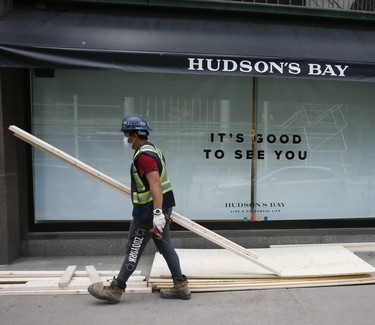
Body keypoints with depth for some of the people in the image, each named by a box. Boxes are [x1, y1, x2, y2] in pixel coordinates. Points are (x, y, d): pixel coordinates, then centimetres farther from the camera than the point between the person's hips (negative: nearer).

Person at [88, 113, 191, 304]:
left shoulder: (144, 155, -18)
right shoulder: (151, 149, 14)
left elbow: (155, 184, -28)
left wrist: (157, 213, -33)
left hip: (149, 210, -10)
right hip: (158, 208, 10)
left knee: (133, 250, 2)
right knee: (165, 247, 14)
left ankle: (115, 290, 17)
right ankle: (181, 286, 21)